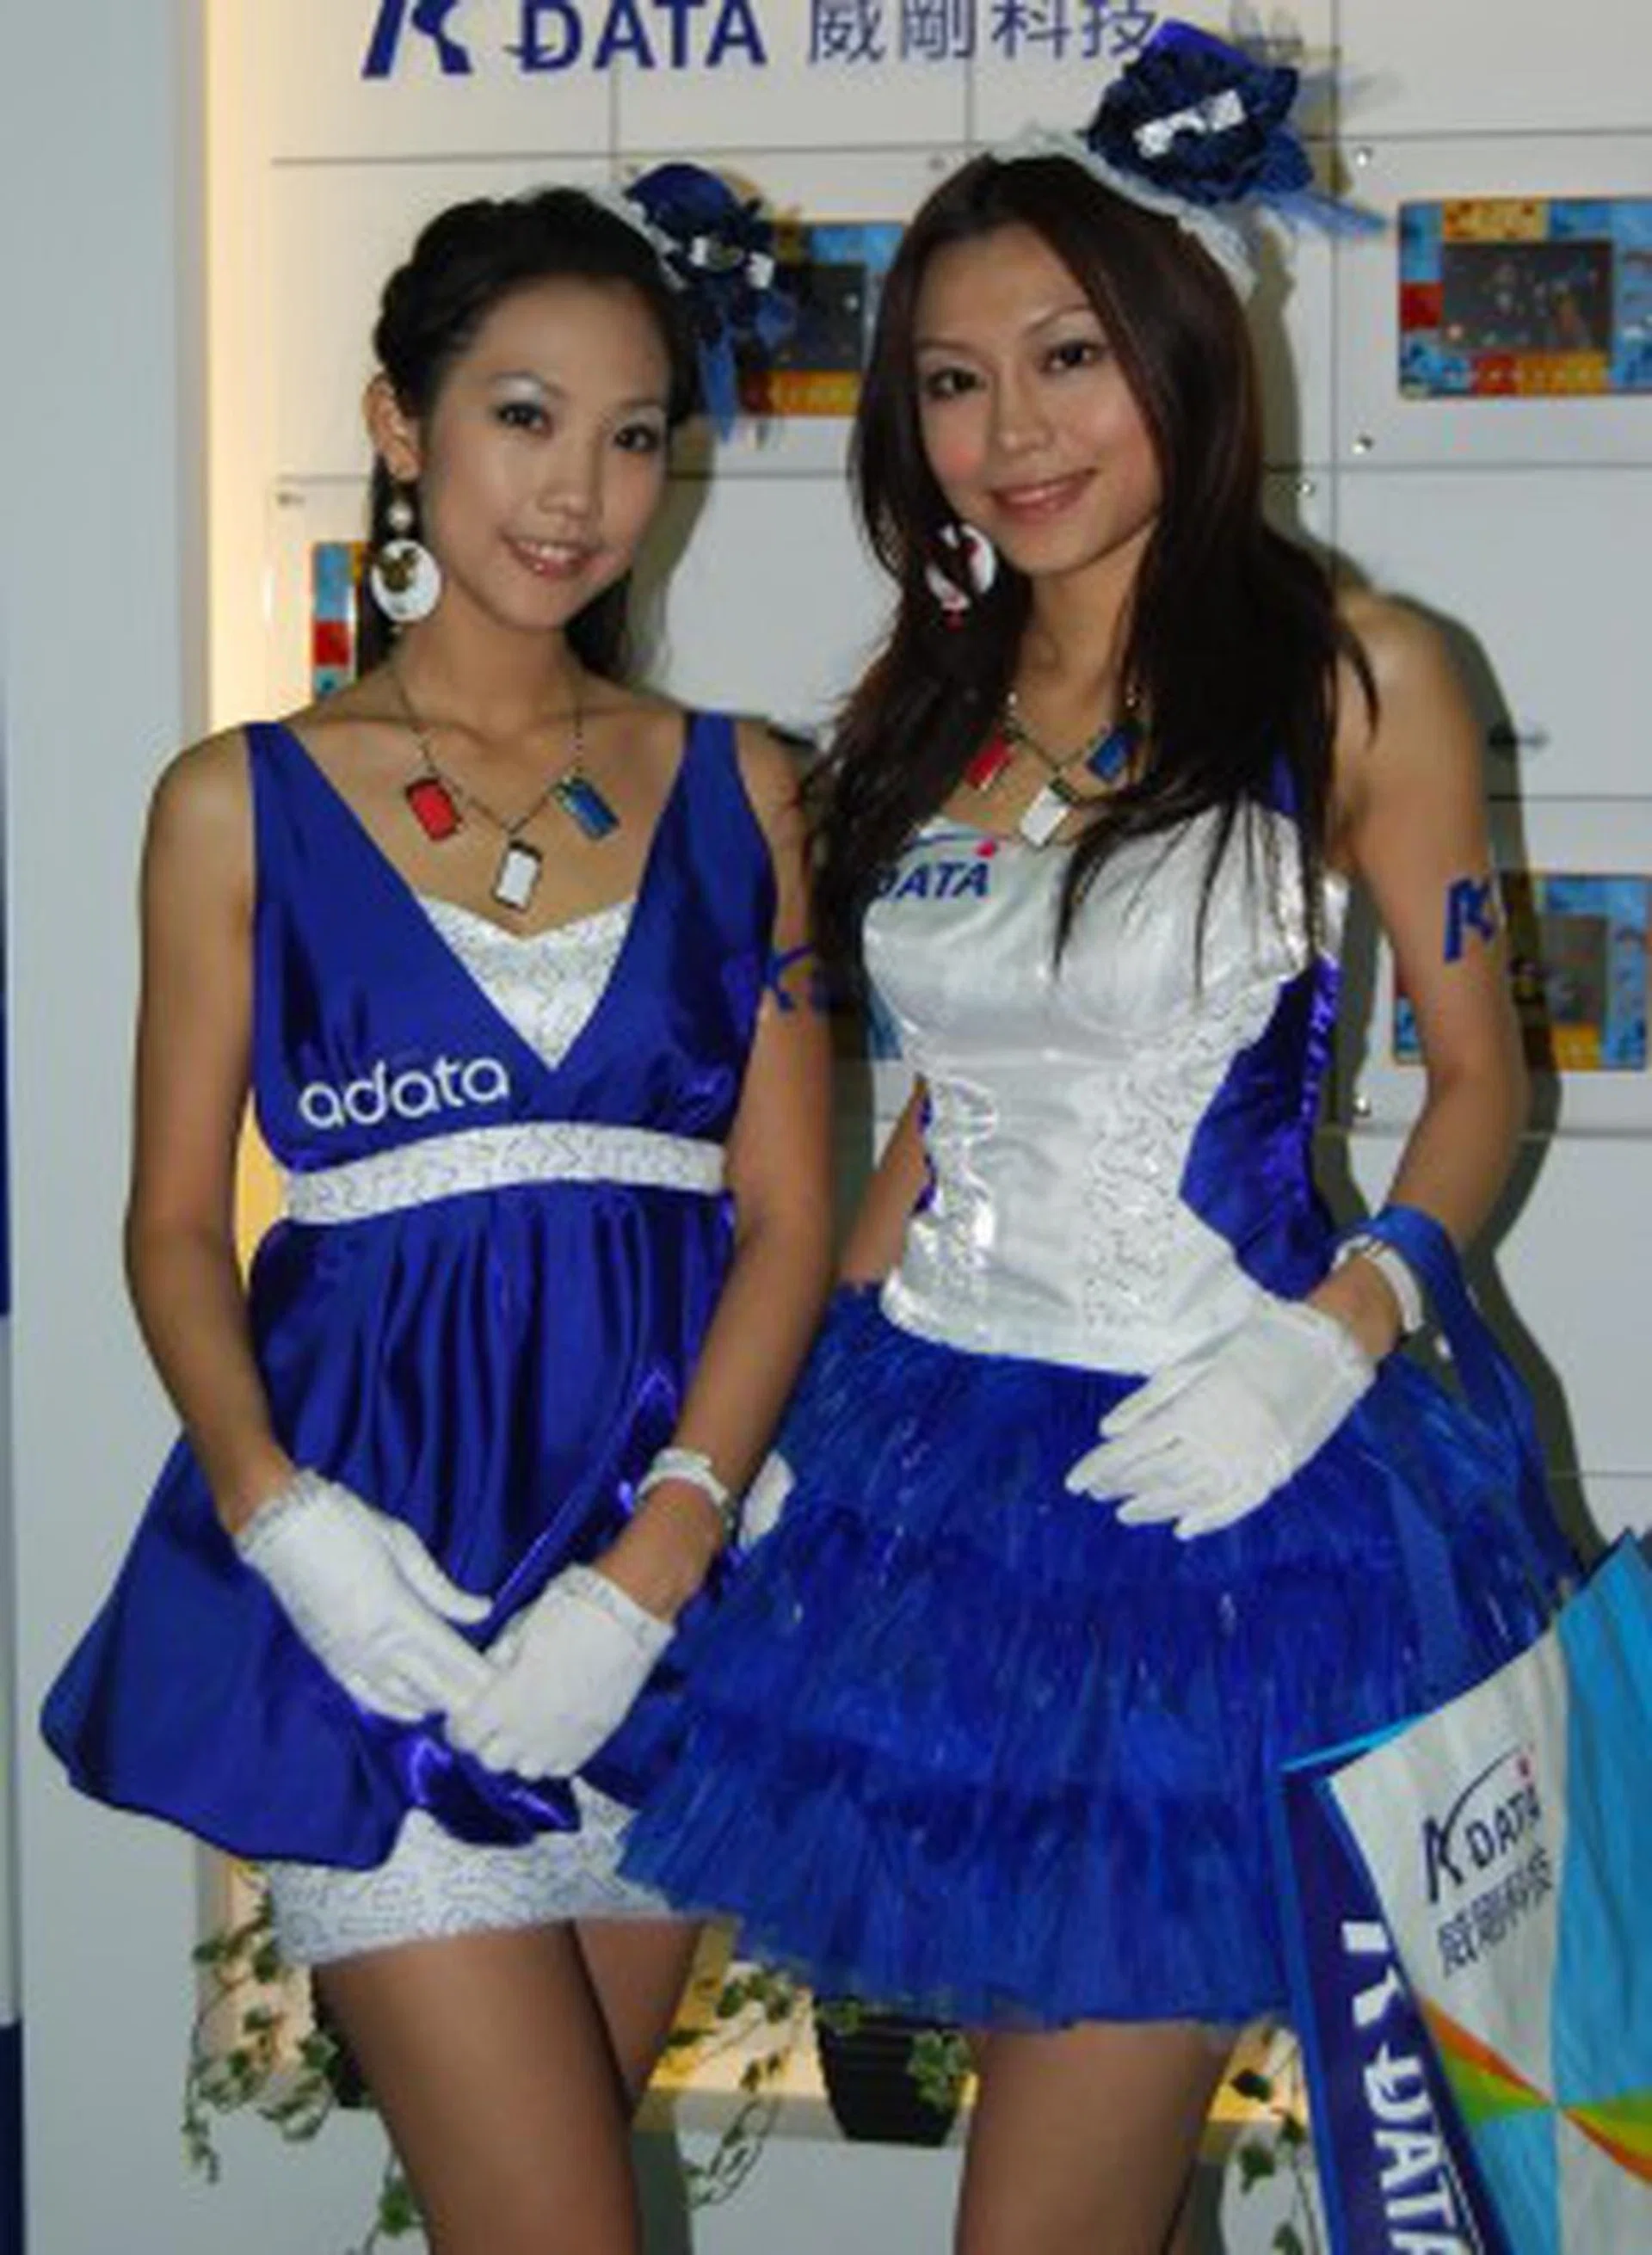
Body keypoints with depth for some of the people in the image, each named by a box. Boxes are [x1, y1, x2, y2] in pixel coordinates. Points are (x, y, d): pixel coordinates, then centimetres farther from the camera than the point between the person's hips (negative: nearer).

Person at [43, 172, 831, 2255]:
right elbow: (175, 1219, 2)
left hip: (665, 1557, 3)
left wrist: (647, 1570, -10)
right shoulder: (243, 803, 3)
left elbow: (787, 1212, 2)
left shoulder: (735, 788, 7)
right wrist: (281, 1513, -15)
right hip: (372, 1557, -2)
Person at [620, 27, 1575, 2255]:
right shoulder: (920, 710, 10)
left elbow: (1479, 1072, -1)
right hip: (923, 1464, 5)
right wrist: (805, 1389, 9)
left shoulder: (1354, 677, -5)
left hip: (1216, 1479, -5)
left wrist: (1339, 1328, -17)